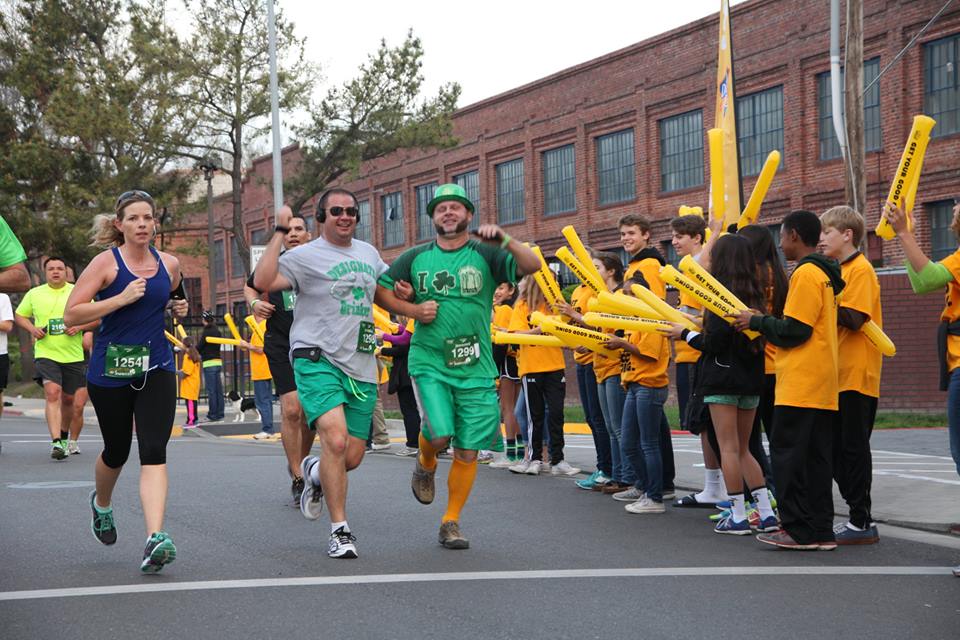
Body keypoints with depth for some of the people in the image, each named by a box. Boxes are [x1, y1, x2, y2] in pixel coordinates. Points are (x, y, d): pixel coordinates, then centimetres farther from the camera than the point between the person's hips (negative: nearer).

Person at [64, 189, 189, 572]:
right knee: (116, 451, 14)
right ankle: (101, 504, 47)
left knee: (154, 451, -14)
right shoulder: (106, 263, -6)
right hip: (110, 370, -2)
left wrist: (180, 307, 6)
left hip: (156, 368, 2)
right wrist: (122, 298, -20)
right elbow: (71, 314, -12)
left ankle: (156, 538, -23)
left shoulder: (169, 265, 6)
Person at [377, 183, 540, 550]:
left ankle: (451, 523, 19)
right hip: (428, 362, 0)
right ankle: (426, 465, 16)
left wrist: (504, 241, -29)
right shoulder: (416, 258, 7)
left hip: (475, 369, 0)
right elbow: (380, 289, 14)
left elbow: (532, 266, -14)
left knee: (467, 451, 2)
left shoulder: (485, 255, 1)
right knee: (439, 433, -20)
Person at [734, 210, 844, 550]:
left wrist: (757, 321, -4)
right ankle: (821, 531, 10)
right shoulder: (824, 274, 18)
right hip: (822, 386, 9)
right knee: (816, 456, 9)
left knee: (787, 454, -5)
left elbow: (794, 330, -17)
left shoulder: (806, 274, -11)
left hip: (800, 384, -9)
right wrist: (763, 322, 17)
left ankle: (798, 529, -5)